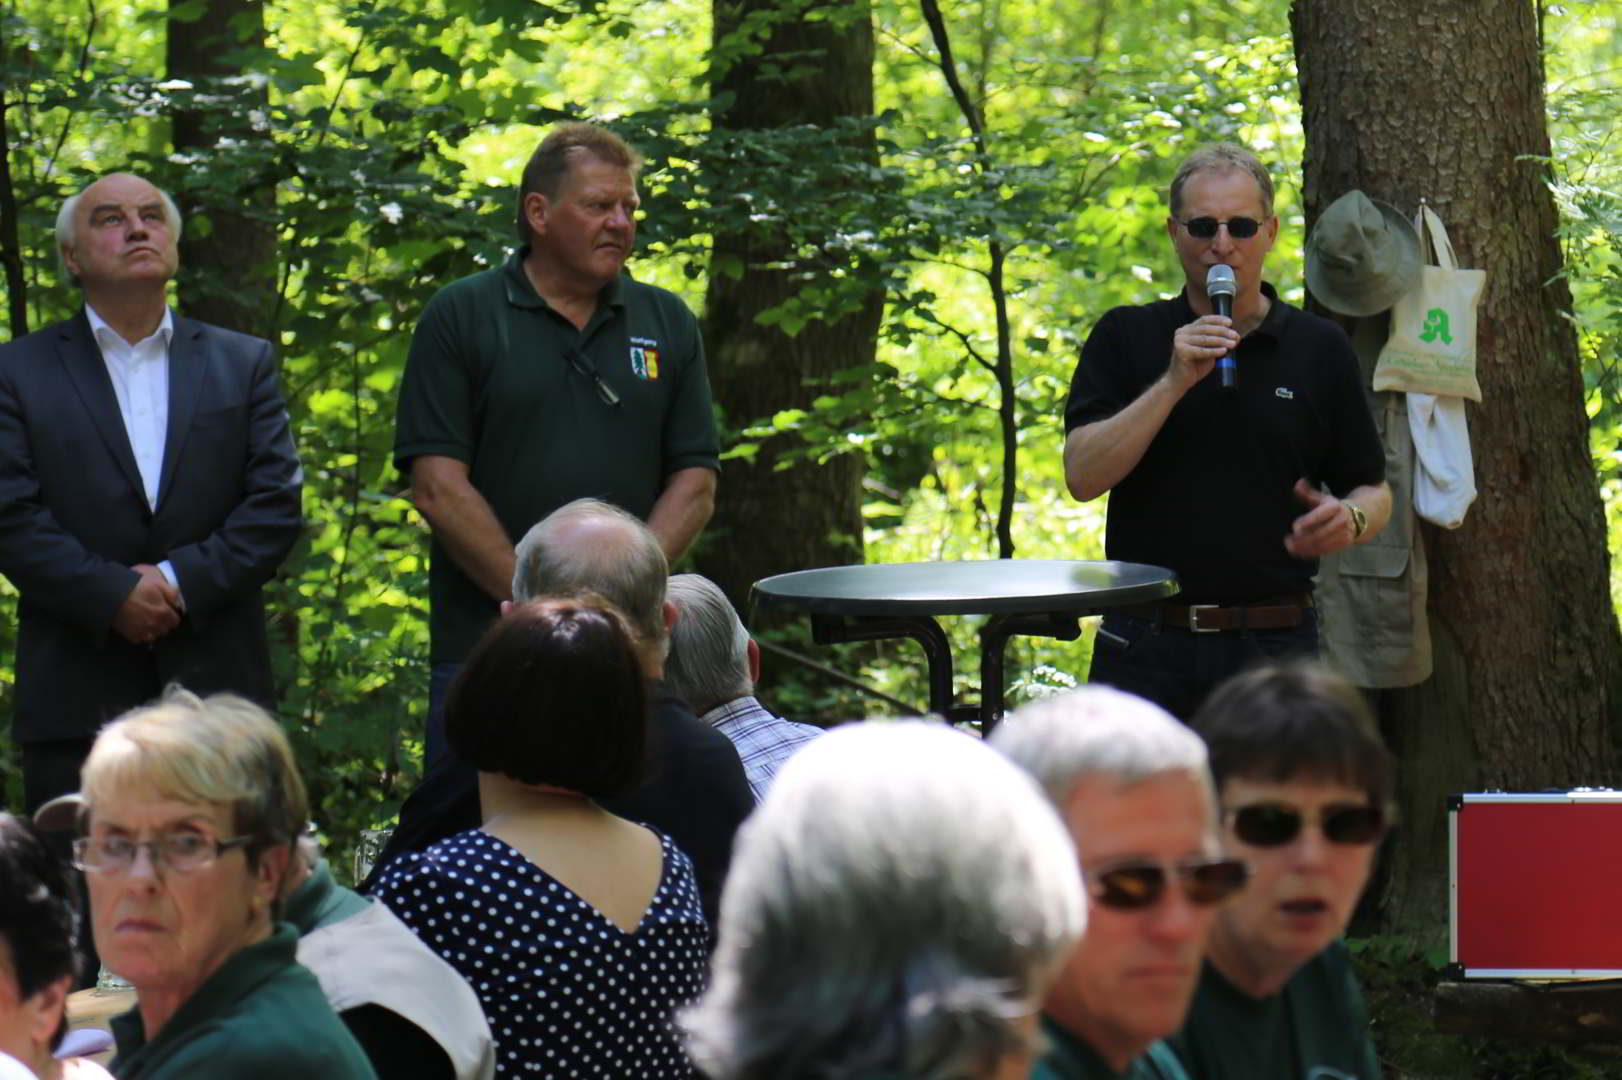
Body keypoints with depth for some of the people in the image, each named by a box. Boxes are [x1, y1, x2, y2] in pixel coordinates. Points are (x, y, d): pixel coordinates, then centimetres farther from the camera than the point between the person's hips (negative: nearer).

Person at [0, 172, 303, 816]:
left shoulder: (244, 364, 14)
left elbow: (277, 503, 4)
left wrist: (181, 582, -10)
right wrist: (113, 595, -14)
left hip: (217, 689, 2)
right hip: (76, 694, -1)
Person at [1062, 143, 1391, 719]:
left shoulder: (1320, 349, 8)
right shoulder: (1125, 338, 6)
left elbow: (1374, 492, 13)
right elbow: (1083, 476, -5)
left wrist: (1350, 519, -11)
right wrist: (1174, 382, -14)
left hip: (1276, 648, 1)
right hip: (1148, 649, 0)